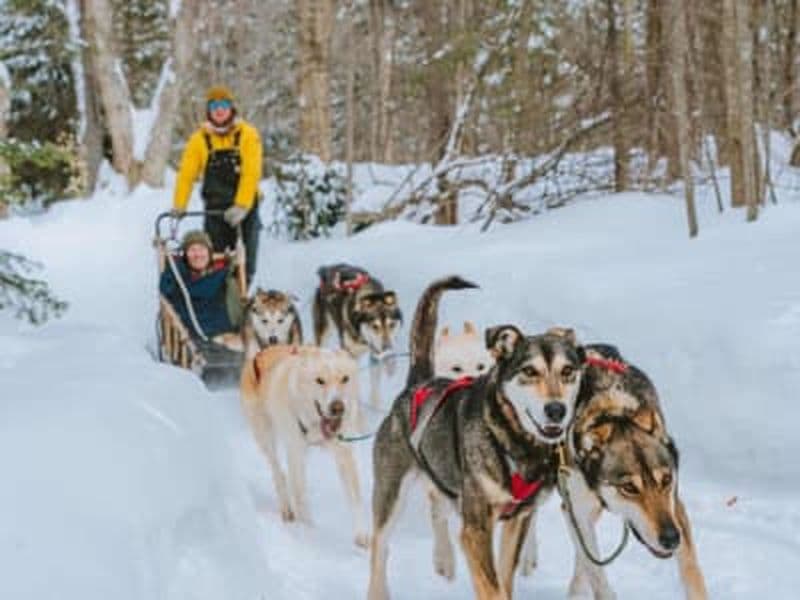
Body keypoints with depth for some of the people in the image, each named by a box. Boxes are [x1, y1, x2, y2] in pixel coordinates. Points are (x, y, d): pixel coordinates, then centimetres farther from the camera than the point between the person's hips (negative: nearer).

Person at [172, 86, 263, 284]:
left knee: (244, 265, 2)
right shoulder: (200, 139, 2)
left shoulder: (247, 135, -5)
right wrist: (178, 206, -11)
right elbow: (186, 174, -1)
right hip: (214, 209, 1)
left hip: (244, 209, -1)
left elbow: (251, 174, -15)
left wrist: (241, 206, -25)